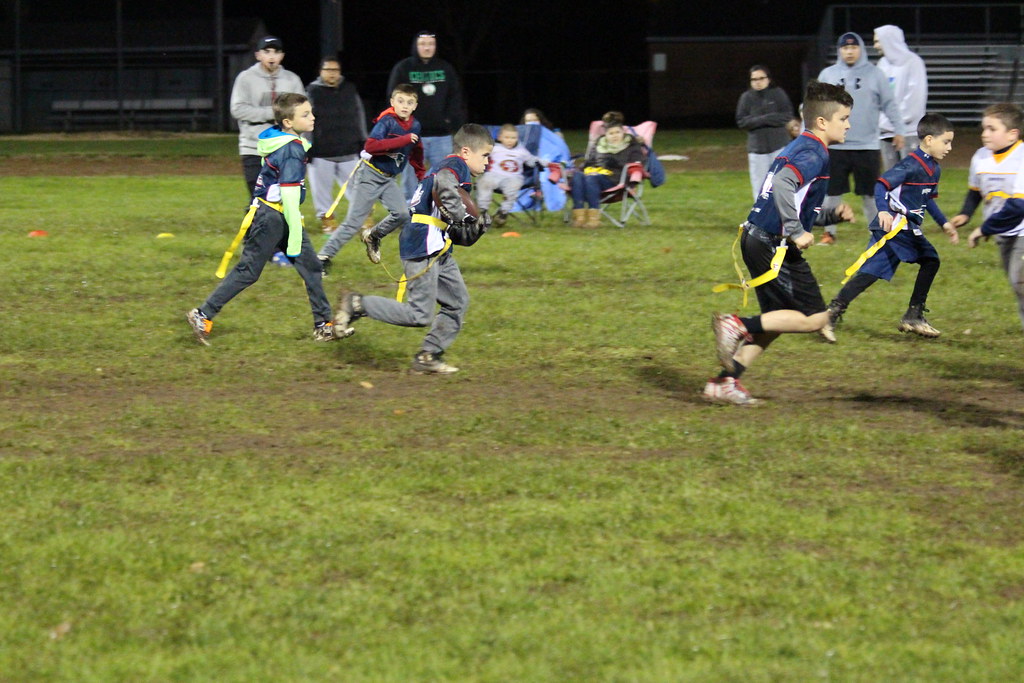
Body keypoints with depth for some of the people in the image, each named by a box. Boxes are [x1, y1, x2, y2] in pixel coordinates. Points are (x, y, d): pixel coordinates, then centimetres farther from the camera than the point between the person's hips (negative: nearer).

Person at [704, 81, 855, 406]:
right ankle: (739, 326, -12)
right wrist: (796, 232, -26)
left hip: (755, 241, 10)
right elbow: (783, 186, -30)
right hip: (774, 245, -10)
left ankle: (725, 381, 15)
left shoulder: (797, 149, 20)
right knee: (815, 317, -5)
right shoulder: (813, 154, -12)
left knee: (778, 319, 18)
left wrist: (832, 214, 15)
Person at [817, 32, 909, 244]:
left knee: (870, 194, 3)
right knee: (832, 192, 3)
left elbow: (890, 104, 5)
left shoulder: (874, 74, 3)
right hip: (835, 146, 1)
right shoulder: (827, 75, 7)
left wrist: (899, 130, -1)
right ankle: (829, 233, 14)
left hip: (867, 146, -1)